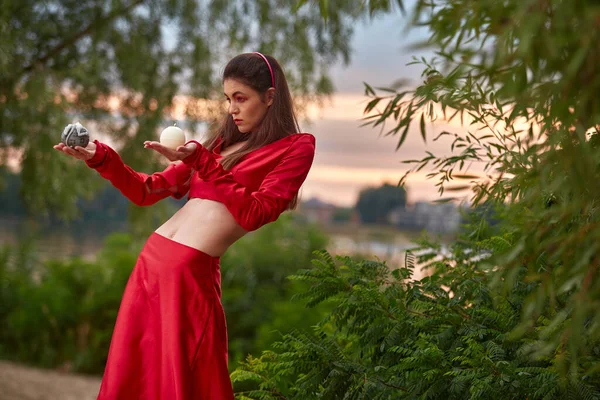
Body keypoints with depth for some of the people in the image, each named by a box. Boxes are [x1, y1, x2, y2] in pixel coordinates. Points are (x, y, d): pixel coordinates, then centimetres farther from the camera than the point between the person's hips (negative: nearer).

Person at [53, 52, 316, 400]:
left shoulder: (296, 148, 2)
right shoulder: (222, 142, 18)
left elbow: (253, 213, -11)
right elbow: (147, 191, 19)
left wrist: (201, 162, -14)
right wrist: (100, 156, 6)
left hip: (192, 271, -6)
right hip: (152, 258, 6)